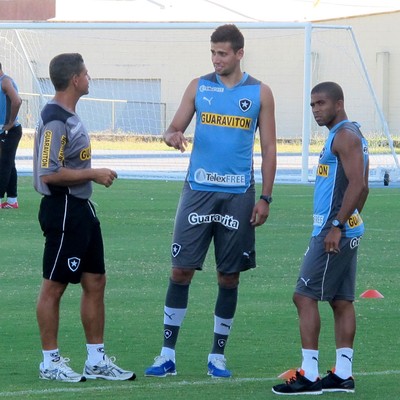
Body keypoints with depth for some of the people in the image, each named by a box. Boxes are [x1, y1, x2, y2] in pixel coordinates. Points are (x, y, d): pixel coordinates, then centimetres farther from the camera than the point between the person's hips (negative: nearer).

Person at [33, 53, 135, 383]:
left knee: (95, 282, 12)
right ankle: (50, 362, 8)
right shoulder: (55, 121, -19)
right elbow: (49, 174, -24)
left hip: (81, 208, 10)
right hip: (62, 210, -10)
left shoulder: (70, 117, 12)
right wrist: (93, 174, -17)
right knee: (54, 286, 0)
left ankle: (96, 360, 19)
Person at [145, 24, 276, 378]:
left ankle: (218, 355, 15)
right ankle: (168, 355, 2)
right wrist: (172, 136, -19)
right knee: (181, 269, -4)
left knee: (229, 275, 4)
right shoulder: (199, 87, 6)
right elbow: (175, 128, 7)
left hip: (238, 194, 0)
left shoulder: (260, 93, 4)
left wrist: (266, 198, 0)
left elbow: (269, 147, 5)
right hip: (199, 189, 0)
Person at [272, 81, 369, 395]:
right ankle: (343, 375, 10)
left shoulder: (344, 135, -13)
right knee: (342, 301, 9)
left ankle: (309, 376, -11)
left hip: (334, 231, -11)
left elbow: (357, 185, -22)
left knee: (305, 296, -9)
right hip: (348, 231, 11)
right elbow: (362, 188, 23)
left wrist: (337, 226, -24)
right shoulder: (351, 135, 18)